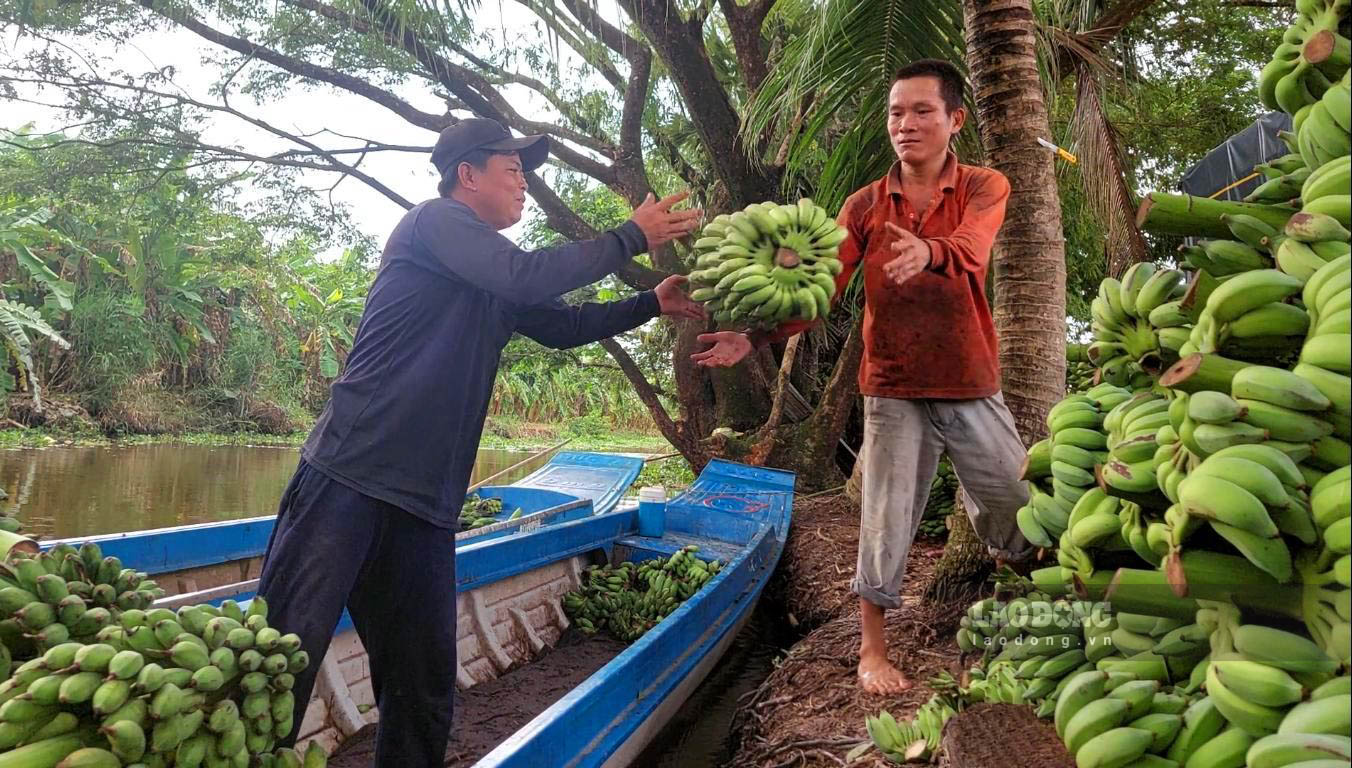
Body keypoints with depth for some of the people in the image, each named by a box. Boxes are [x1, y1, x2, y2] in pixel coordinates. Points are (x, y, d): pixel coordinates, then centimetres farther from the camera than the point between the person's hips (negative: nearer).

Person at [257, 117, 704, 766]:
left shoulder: (490, 276, 22)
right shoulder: (435, 220, -2)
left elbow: (561, 325, 29)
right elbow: (527, 277, -17)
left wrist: (654, 304, 19)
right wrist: (633, 236, -7)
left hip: (426, 503, 8)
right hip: (349, 476, -8)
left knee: (426, 682, 9)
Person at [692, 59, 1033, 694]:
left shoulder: (984, 188, -4)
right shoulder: (865, 205, 0)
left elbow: (968, 251, -27)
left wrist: (927, 252, -51)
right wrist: (757, 336, -26)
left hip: (972, 390, 1)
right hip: (893, 391, 0)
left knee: (1019, 511, 12)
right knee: (886, 525, 2)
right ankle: (872, 649, 17)